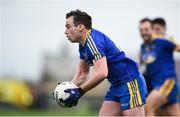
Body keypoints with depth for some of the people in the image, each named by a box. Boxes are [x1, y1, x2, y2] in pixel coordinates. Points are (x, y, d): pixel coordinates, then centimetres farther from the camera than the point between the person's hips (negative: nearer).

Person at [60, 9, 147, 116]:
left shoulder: (93, 40, -19)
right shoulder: (83, 45, 12)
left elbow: (101, 73, -30)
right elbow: (82, 73, 20)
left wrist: (79, 91, -25)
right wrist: (68, 89, 4)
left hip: (130, 83, -10)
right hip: (116, 86, 10)